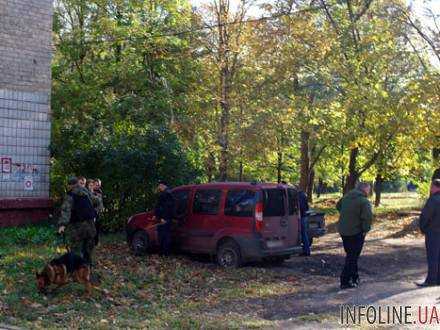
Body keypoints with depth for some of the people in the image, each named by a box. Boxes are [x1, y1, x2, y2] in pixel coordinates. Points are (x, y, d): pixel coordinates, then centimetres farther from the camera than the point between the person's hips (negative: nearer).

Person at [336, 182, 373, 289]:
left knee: (350, 255, 20)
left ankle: (354, 277, 31)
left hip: (343, 231, 8)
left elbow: (338, 206, 26)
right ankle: (345, 282, 1)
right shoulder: (364, 201, -18)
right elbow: (368, 217, -27)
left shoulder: (346, 197, 8)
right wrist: (365, 229, -12)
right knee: (352, 257, 0)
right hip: (356, 232, -8)